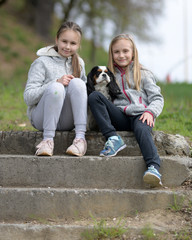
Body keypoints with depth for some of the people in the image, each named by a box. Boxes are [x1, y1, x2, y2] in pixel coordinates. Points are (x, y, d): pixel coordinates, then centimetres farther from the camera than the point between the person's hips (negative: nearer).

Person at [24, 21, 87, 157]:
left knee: (76, 82, -23)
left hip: (67, 121, 3)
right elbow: (28, 97, -11)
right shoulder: (42, 62, -3)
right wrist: (56, 83, -22)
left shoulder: (79, 63, 12)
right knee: (56, 87, -32)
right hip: (41, 118, -3)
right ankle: (48, 139, -30)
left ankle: (80, 138, -32)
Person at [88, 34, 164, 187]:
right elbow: (104, 99, 20)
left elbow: (157, 98, 8)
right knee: (94, 96, -19)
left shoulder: (143, 74, 17)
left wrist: (150, 112, -12)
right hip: (119, 117, 3)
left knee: (142, 129, -37)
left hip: (139, 115, -2)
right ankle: (113, 139, -29)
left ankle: (153, 167, -56)